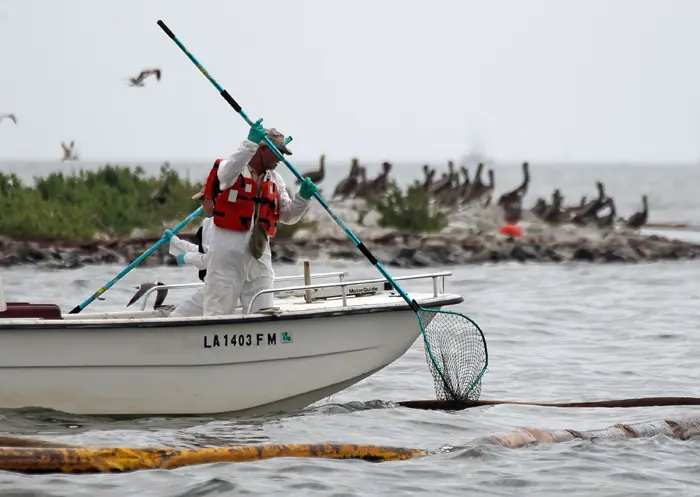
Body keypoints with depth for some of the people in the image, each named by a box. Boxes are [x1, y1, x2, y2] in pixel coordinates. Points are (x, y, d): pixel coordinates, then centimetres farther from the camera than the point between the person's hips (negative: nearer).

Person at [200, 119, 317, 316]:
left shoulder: (275, 180, 16)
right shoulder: (233, 170, -5)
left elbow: (287, 216, 16)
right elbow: (228, 170, -31)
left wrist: (302, 198, -3)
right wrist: (251, 144, -42)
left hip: (259, 255, 6)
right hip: (227, 253, -6)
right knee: (218, 311, -2)